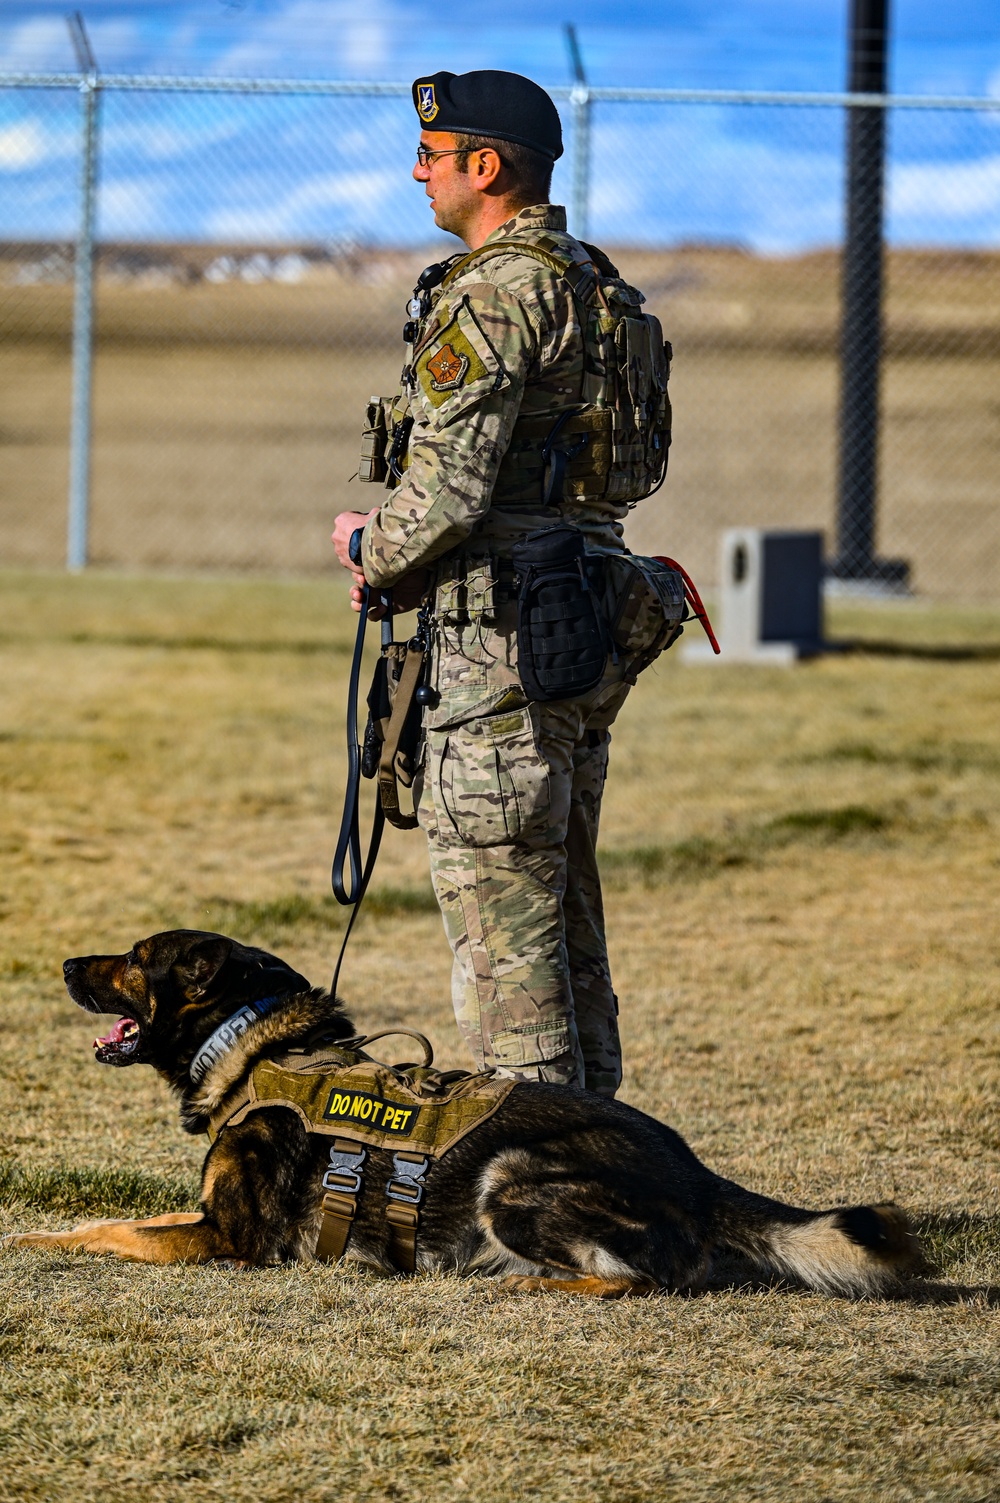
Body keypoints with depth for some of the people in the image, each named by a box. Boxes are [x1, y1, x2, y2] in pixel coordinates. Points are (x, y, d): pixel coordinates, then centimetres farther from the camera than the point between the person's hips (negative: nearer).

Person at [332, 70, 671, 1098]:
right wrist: (403, 554, 16)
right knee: (564, 912, 15)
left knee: (500, 912, -6)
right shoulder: (589, 284, 16)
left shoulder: (494, 293, -15)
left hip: (499, 638, -10)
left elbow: (449, 481, -21)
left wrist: (374, 551, -1)